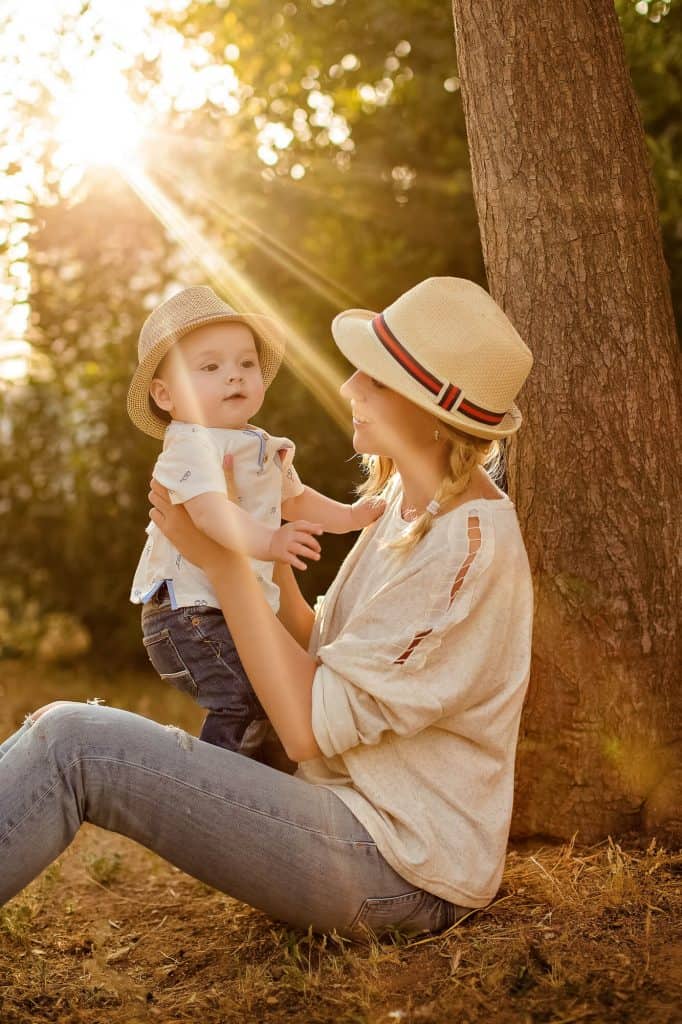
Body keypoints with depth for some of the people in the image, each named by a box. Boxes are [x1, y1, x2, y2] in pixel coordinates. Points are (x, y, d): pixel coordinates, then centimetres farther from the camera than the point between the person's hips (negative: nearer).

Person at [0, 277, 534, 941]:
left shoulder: (468, 544, -21)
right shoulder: (408, 502, 10)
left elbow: (311, 725, -20)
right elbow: (322, 658, 9)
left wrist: (221, 560, -16)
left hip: (397, 872, -9)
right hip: (353, 808, 9)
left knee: (70, 743, -18)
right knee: (71, 731, 8)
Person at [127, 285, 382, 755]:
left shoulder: (265, 448, 13)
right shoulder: (191, 447, -17)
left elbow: (292, 498, 32)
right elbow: (210, 510, -34)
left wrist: (348, 516, 22)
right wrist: (267, 542, -48)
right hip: (189, 612, -9)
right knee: (246, 698, -20)